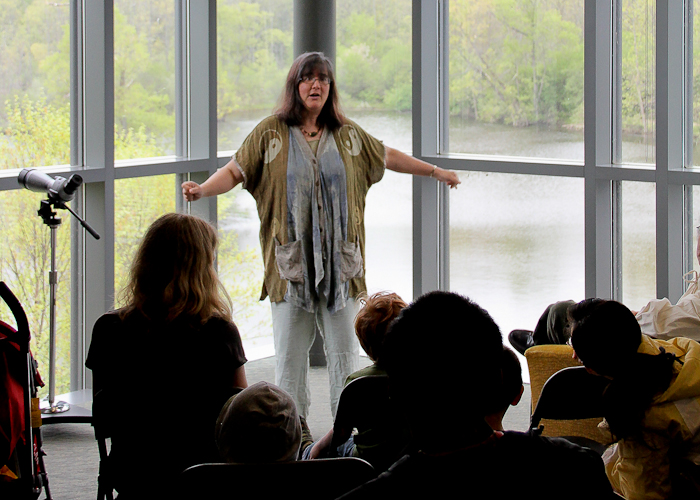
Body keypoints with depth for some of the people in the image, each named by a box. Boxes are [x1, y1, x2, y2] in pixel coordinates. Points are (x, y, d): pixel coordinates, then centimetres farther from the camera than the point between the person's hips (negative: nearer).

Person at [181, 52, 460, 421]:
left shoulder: (347, 134, 9)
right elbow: (236, 171, -2)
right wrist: (202, 189, -20)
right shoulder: (271, 132, 2)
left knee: (344, 347, 4)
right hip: (291, 260, -2)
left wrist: (435, 171, 28)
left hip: (339, 258, 2)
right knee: (290, 348, 2)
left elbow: (386, 157, 22)